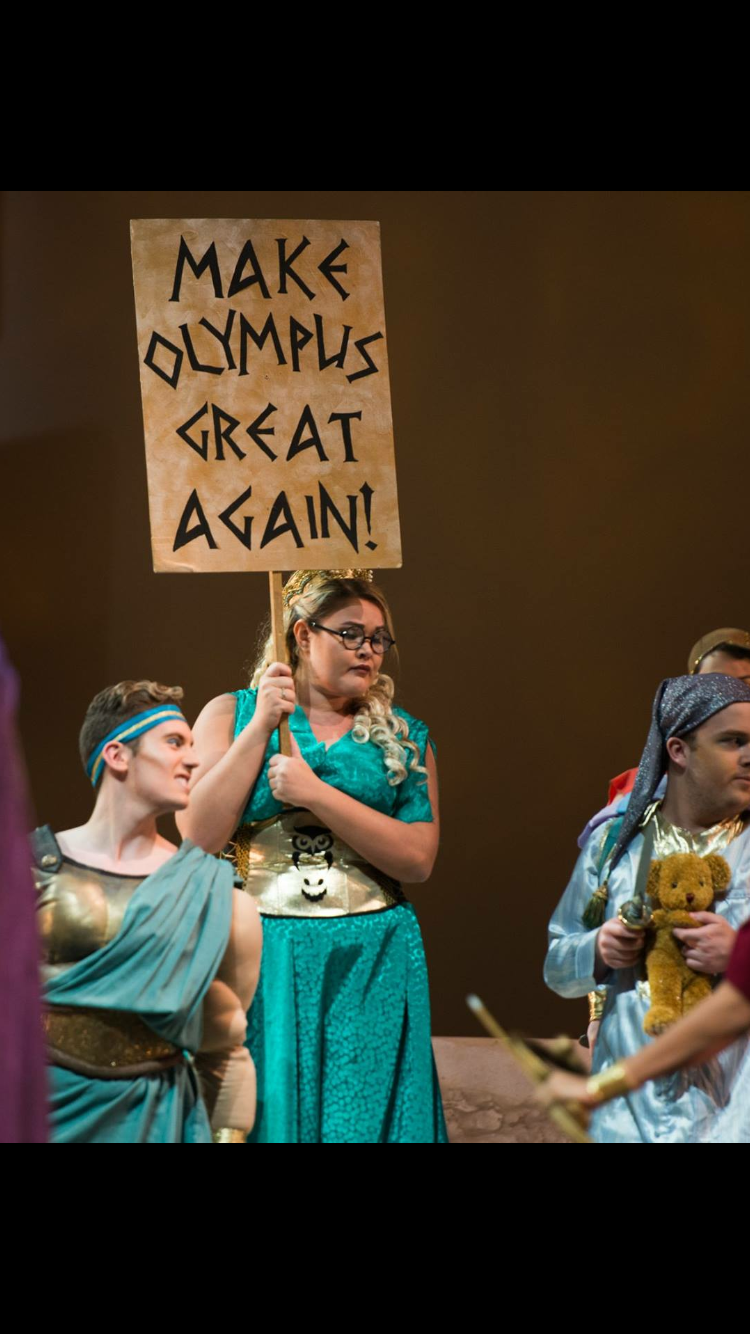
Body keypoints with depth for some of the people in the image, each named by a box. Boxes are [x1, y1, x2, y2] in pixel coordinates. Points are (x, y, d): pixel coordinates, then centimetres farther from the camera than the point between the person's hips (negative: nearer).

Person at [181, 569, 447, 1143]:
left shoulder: (404, 737, 8)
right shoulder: (231, 714, 6)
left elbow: (418, 859, -5)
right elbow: (198, 837, -7)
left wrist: (316, 793, -14)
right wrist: (262, 724, -8)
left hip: (372, 966, 1)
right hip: (262, 964, -1)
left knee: (363, 1115, 3)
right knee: (266, 1111, 3)